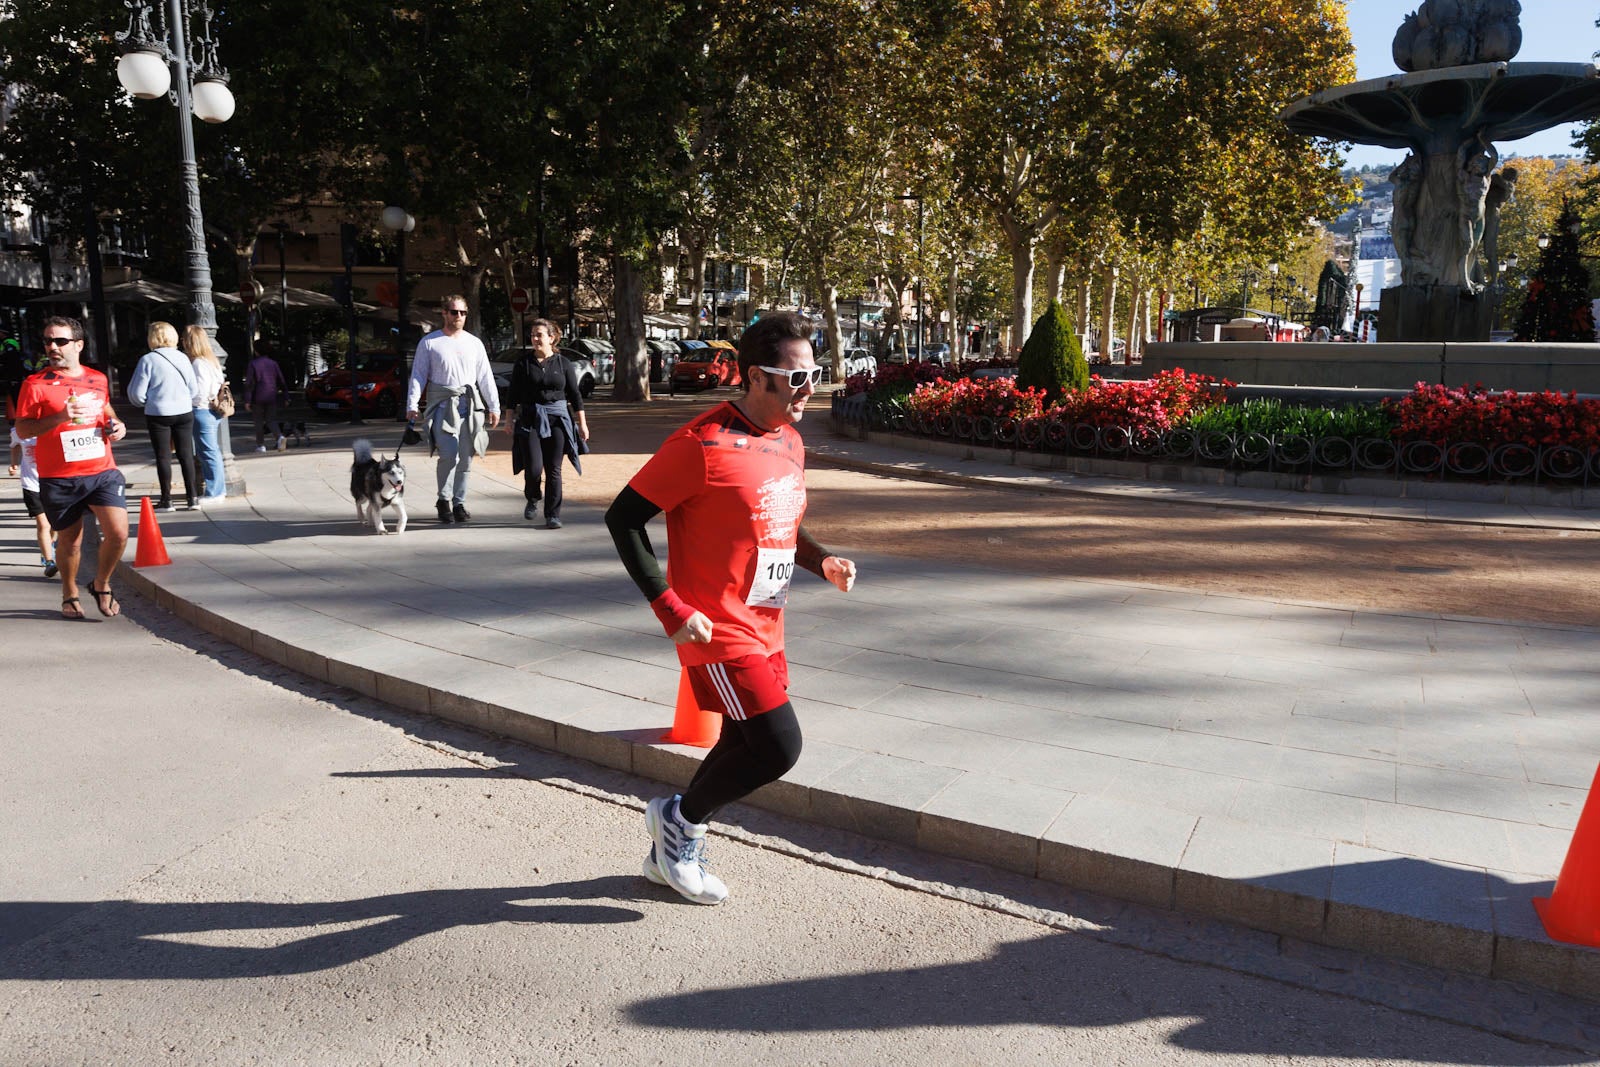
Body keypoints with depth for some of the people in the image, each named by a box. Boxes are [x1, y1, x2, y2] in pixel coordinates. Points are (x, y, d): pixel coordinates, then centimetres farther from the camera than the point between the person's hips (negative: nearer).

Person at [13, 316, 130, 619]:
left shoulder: (98, 380, 10)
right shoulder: (36, 384, -3)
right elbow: (22, 429, -7)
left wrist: (117, 425, 6)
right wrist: (61, 417, -21)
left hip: (103, 472, 2)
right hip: (59, 479, -2)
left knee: (118, 532, -11)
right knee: (70, 541, 9)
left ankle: (101, 585, 15)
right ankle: (70, 594, 34)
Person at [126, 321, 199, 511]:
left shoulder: (148, 359, -10)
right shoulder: (183, 358, 1)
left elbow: (137, 393, -8)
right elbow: (193, 389, 5)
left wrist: (146, 403, 12)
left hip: (158, 414, -3)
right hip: (184, 412, 3)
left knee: (163, 456, 5)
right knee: (186, 454, 9)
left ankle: (166, 500, 8)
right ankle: (192, 496, 12)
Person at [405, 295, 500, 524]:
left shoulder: (474, 343, 14)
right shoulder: (429, 342, 5)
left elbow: (485, 377, 14)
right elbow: (418, 375, 2)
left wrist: (494, 407, 8)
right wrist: (412, 405, -7)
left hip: (469, 404, 3)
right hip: (442, 404, -3)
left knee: (465, 458, 5)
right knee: (449, 454, -16)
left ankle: (459, 503, 15)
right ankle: (444, 500, 1)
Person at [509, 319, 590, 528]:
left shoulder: (563, 363, 5)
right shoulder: (523, 363, 3)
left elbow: (575, 395, 8)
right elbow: (514, 394, 7)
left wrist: (582, 423, 5)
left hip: (557, 419, 1)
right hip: (529, 419, 0)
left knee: (553, 469, 0)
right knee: (533, 467, -9)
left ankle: (553, 515, 8)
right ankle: (532, 500, 22)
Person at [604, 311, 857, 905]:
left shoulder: (789, 443, 8)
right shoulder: (704, 444, -19)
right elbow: (623, 517, -15)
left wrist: (821, 560, 4)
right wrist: (669, 606, -20)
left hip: (765, 631, 9)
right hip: (719, 632, -9)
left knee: (745, 749, 16)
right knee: (779, 748, -10)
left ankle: (671, 855, 37)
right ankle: (678, 818, 16)